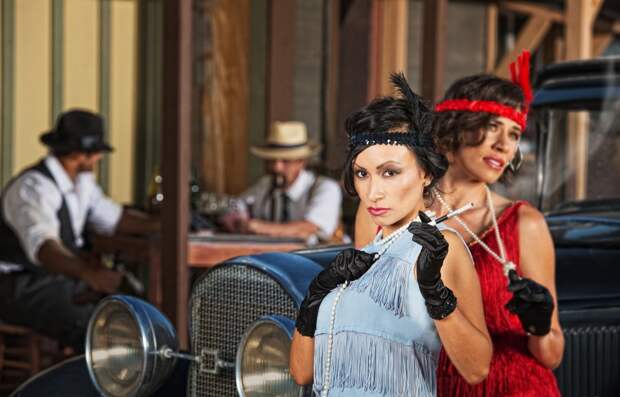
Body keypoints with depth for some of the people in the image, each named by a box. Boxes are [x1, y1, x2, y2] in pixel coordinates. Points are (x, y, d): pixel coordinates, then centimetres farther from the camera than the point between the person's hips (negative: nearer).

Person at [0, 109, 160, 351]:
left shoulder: (82, 181, 6)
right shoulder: (34, 187, -25)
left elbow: (111, 217, 22)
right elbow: (42, 245, -42)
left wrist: (160, 225, 10)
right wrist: (90, 274, -59)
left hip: (62, 278, 9)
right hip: (20, 288, -9)